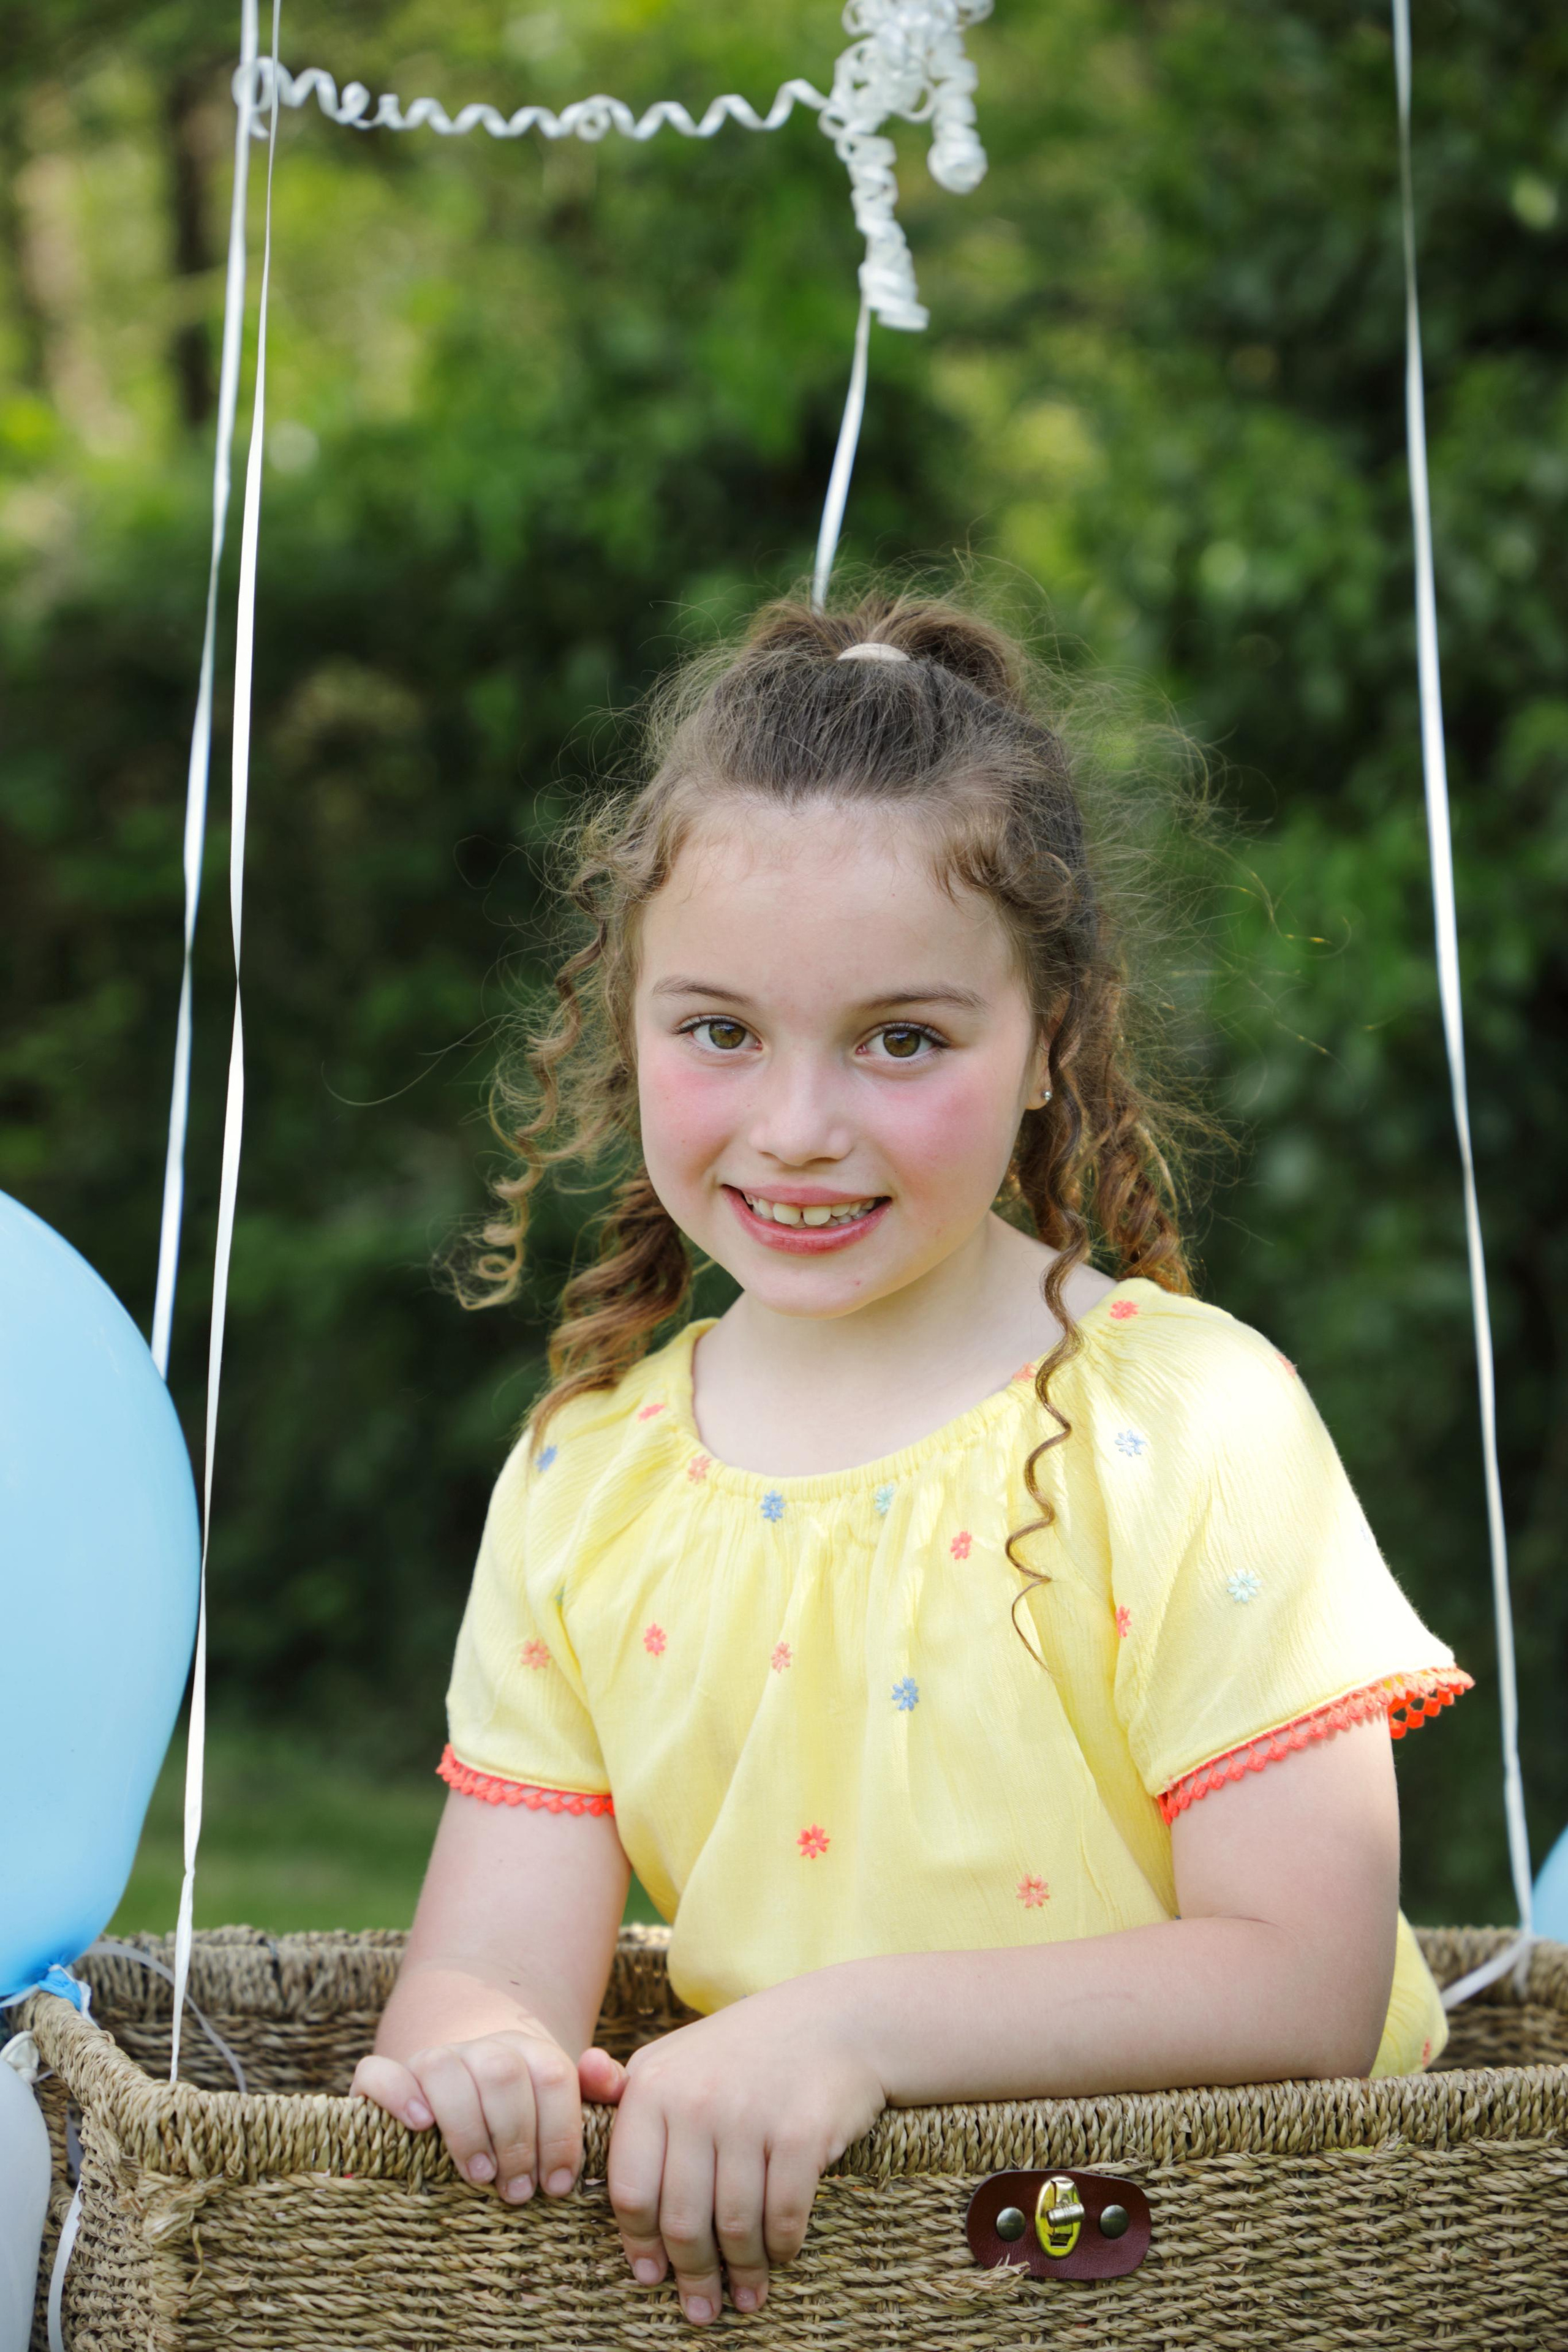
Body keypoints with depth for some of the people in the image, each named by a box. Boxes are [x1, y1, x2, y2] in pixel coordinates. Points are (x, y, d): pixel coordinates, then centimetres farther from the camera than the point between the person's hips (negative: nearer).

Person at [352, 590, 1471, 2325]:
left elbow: (1311, 1989, -15)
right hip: (786, 2241, 4)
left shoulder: (1189, 1422, -10)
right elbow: (493, 1958, 0)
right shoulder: (581, 1484, 5)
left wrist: (853, 2020, -25)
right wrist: (472, 2051, -24)